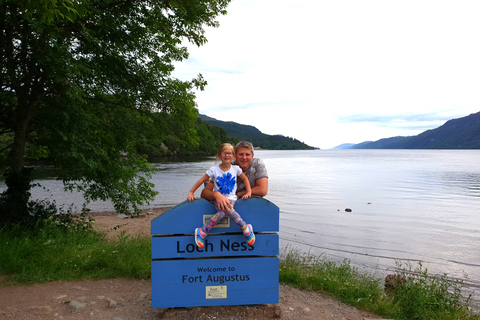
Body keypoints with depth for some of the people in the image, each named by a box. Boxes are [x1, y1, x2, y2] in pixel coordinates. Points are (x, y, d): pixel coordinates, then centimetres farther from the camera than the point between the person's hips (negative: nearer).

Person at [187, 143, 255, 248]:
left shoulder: (236, 169, 2)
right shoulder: (214, 170, -2)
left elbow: (245, 179, 16)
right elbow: (201, 180, 3)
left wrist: (248, 192, 8)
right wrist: (191, 192, 0)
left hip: (231, 198, 1)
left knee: (223, 212, -31)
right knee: (222, 212, -32)